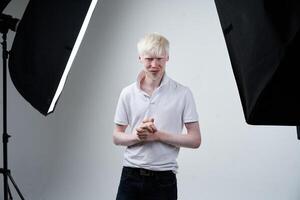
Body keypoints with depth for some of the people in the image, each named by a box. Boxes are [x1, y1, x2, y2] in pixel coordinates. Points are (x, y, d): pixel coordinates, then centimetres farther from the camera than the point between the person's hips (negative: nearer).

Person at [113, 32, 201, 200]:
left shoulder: (183, 93, -2)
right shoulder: (128, 93, 6)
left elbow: (195, 140, -3)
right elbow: (117, 137, 10)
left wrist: (157, 135, -14)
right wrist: (137, 135, -11)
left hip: (163, 179, -2)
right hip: (131, 175, 2)